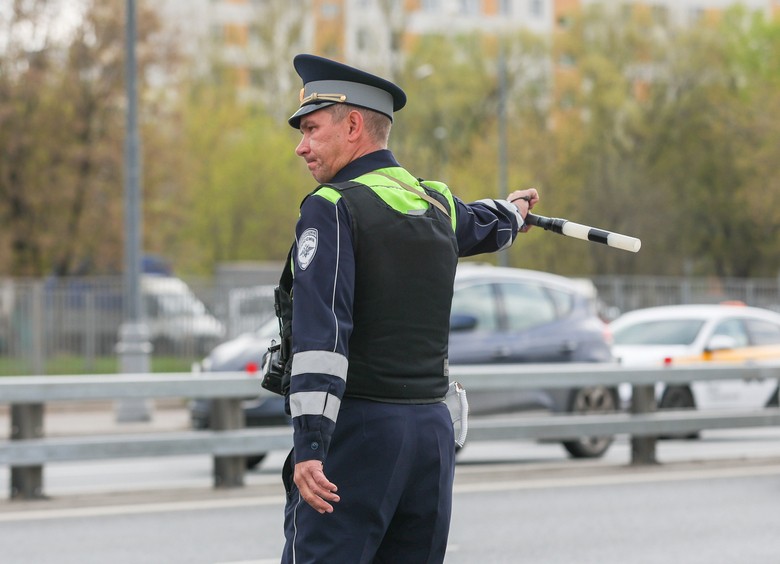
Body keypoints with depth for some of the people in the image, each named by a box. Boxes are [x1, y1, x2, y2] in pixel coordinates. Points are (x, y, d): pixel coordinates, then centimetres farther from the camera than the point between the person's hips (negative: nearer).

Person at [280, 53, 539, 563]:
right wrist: (513, 213, 63)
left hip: (357, 427, -7)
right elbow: (484, 224, 39)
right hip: (433, 427, 7)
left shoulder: (332, 208, -8)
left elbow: (321, 332, -18)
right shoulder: (436, 204, 14)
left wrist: (310, 444, -24)